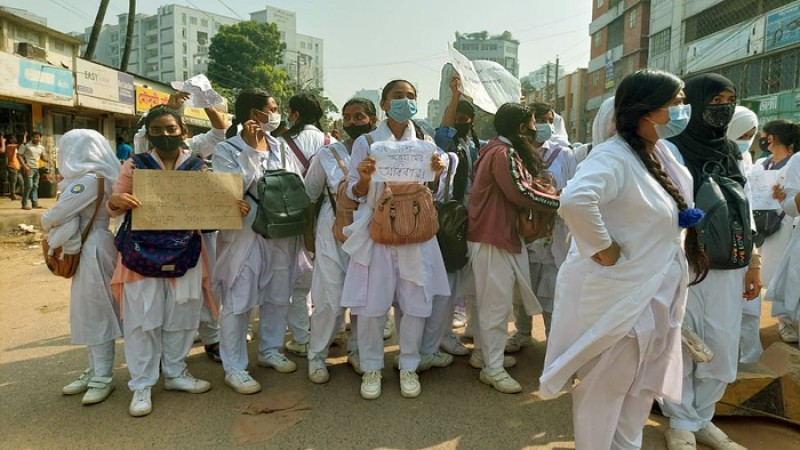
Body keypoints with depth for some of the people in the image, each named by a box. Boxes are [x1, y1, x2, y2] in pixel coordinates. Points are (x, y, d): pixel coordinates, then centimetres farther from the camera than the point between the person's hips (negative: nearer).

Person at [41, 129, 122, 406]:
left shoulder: (90, 179, -18)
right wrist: (56, 228, -7)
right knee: (87, 312, 15)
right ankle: (95, 371, 26)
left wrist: (46, 224, 4)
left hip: (93, 250, -9)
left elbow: (56, 215, -16)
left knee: (96, 313, -1)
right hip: (86, 249, 9)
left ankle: (103, 378, 10)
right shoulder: (95, 177, 11)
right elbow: (73, 213, 9)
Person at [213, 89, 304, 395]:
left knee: (278, 297, 15)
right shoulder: (226, 150, -6)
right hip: (245, 235, -5)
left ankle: (270, 350, 34)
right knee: (239, 302, 0)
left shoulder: (281, 147, 9)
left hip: (281, 234, 6)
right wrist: (253, 150, -18)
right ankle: (234, 367, 13)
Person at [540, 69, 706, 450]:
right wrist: (604, 248, -30)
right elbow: (575, 201, -42)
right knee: (604, 389, 9)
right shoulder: (613, 156, -22)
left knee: (642, 386, 23)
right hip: (617, 295, -9)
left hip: (654, 294, 9)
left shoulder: (660, 153, 7)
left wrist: (685, 218, 5)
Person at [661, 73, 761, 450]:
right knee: (680, 347, 3)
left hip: (728, 266, 6)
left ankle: (702, 418, 29)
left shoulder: (734, 153, 12)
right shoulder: (671, 151, -7)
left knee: (722, 348, 10)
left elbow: (744, 208, 16)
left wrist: (753, 260, 15)